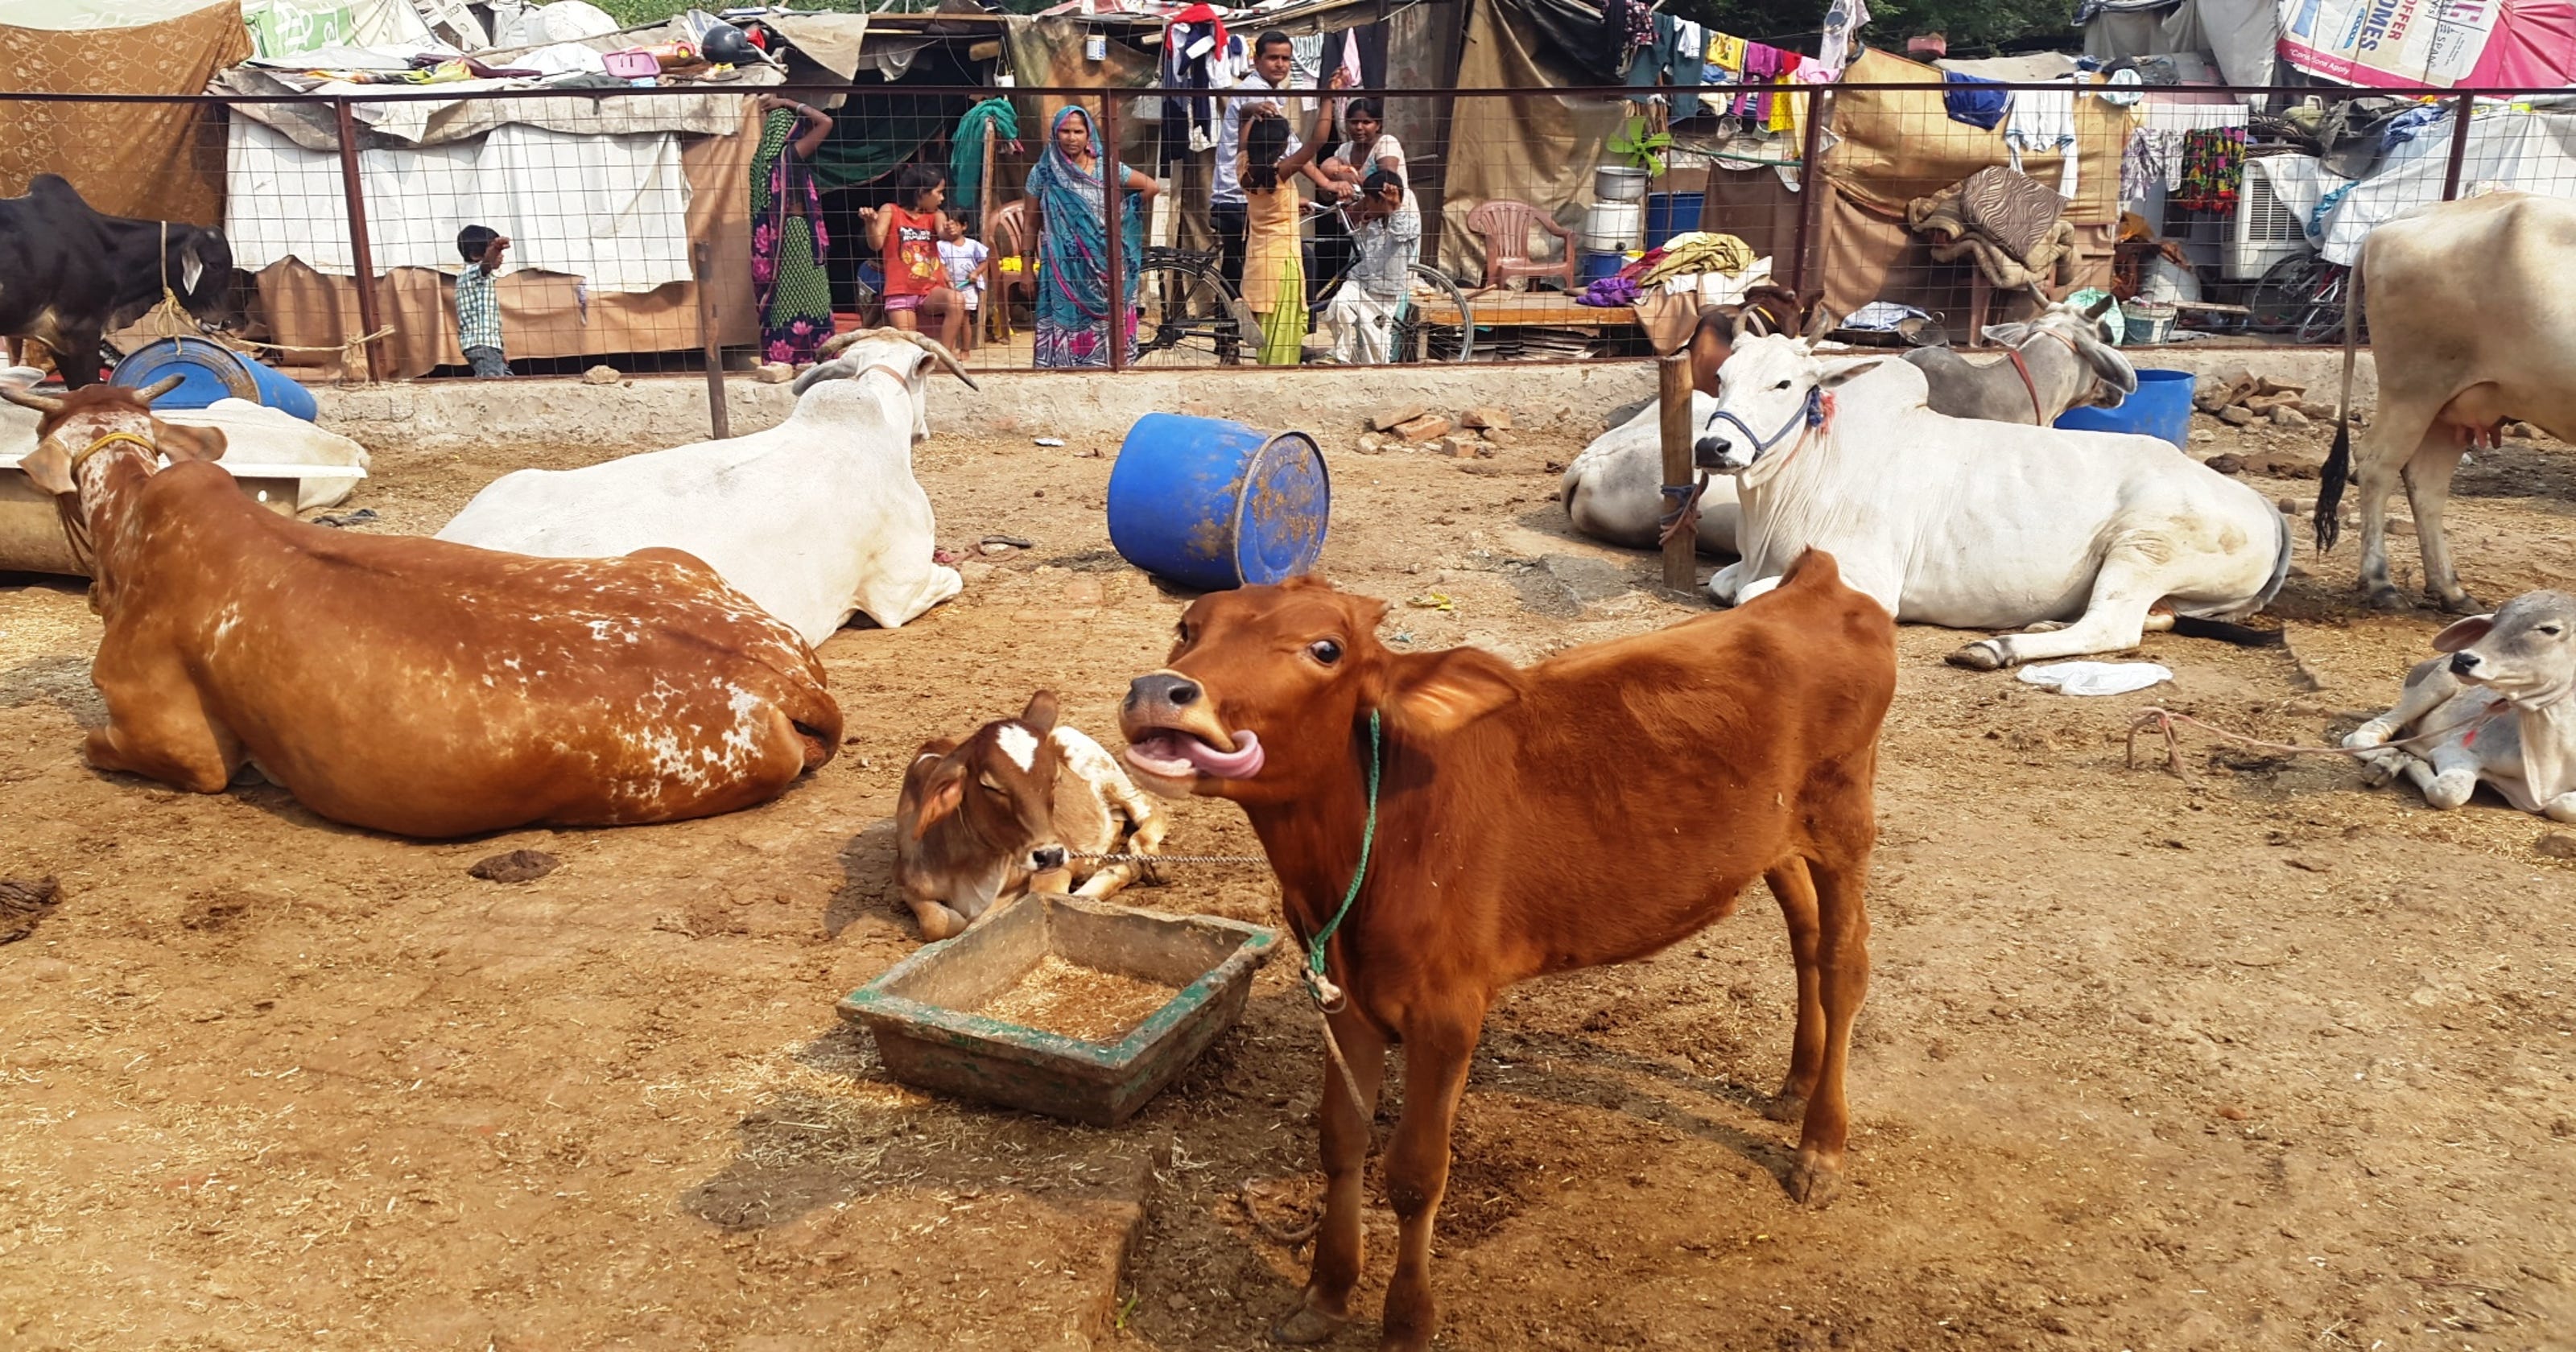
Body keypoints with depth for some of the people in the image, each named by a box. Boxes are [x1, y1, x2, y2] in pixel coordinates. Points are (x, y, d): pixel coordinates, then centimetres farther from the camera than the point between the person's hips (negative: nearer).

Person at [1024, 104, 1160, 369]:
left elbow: (1151, 187, 7)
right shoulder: (1043, 173, 1)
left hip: (1102, 269, 0)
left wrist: (1118, 215, 8)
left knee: (1103, 329, 1)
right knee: (1064, 327, -2)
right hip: (1062, 270, 0)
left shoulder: (1106, 168, -1)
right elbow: (1032, 225, 5)